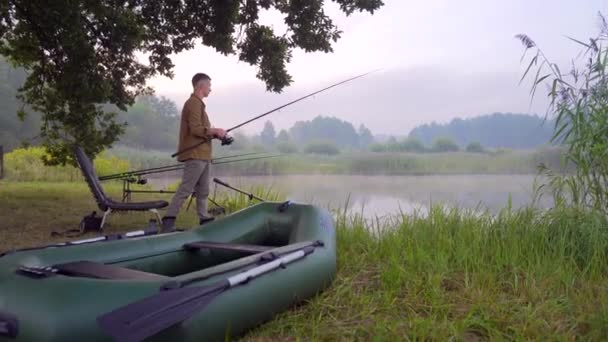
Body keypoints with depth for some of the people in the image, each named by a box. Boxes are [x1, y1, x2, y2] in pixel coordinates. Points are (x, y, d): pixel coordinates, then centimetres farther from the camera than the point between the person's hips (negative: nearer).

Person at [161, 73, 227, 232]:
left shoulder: (198, 103, 21)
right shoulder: (193, 103, -10)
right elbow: (196, 129, -19)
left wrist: (214, 134, 9)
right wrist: (215, 131, -11)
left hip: (202, 155, 10)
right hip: (195, 155, -10)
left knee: (203, 191, 10)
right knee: (185, 189, -10)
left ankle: (204, 219, 13)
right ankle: (168, 220, -8)